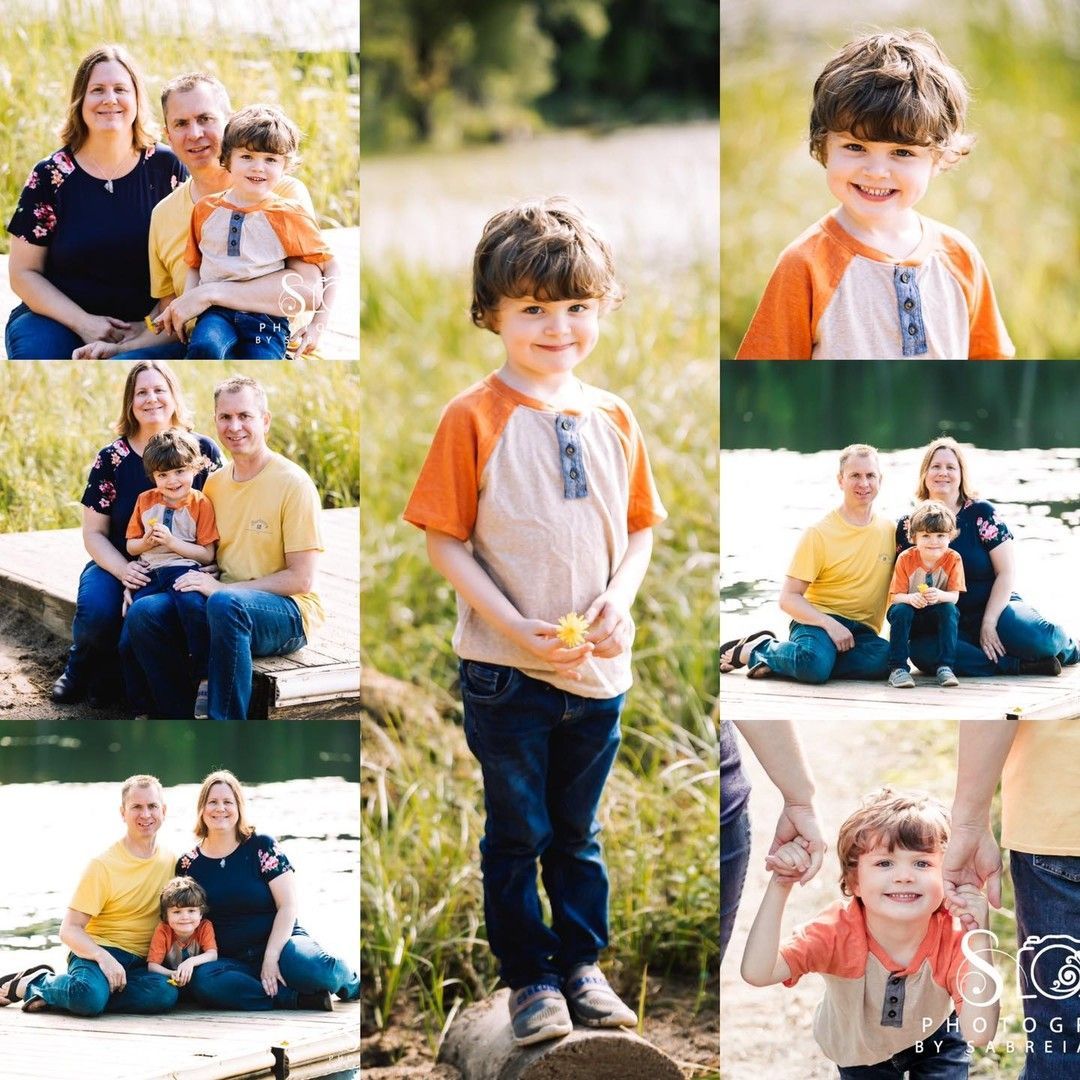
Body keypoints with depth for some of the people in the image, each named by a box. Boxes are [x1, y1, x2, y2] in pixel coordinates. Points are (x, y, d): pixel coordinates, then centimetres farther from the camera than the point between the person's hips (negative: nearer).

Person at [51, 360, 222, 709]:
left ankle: (110, 672, -3)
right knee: (96, 612, -31)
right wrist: (122, 569, -18)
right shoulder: (112, 458, 1)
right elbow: (94, 533, 2)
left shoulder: (203, 451, 1)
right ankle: (80, 666, 5)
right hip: (117, 563, 1)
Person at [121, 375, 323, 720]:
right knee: (143, 612, -18)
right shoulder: (214, 484, 11)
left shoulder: (292, 484, -8)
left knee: (225, 603, -37)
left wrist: (220, 588, -16)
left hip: (288, 612, -6)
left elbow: (301, 579, -12)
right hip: (219, 604, 6)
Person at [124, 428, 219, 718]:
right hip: (150, 575, 4)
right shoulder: (146, 500, 16)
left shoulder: (201, 503, 3)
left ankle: (205, 678, -31)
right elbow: (131, 546, 20)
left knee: (192, 603, -39)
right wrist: (146, 542, -2)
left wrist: (171, 541, -12)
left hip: (185, 571, -4)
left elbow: (207, 554, -2)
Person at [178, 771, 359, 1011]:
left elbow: (288, 905, -6)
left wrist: (270, 957, -17)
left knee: (312, 966, -37)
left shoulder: (261, 847, 0)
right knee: (203, 980, -35)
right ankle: (303, 999, -30)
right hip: (232, 961, 2)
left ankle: (350, 982, 3)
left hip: (278, 943, -2)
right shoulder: (188, 865, 7)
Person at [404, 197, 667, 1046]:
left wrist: (619, 599, -9)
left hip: (597, 668, 4)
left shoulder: (612, 418, 3)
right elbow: (444, 541, -11)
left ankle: (581, 963, 30)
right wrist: (516, 627, -19)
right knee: (518, 834, 8)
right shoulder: (475, 418, -11)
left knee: (578, 833, 17)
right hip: (507, 670, -4)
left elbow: (640, 526, 11)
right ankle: (529, 976, 20)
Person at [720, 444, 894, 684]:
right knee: (815, 665, -40)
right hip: (817, 622, -4)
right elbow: (788, 598, -6)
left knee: (885, 657, -34)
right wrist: (829, 624, -21)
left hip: (861, 630, 4)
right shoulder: (819, 534, -3)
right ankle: (754, 650, -7)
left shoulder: (890, 531, 9)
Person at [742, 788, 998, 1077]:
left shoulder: (953, 937, -34)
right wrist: (779, 886, -52)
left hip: (933, 1040, 0)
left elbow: (979, 1033, -45)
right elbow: (757, 973, -48)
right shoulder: (837, 930, -35)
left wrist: (979, 940, -53)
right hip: (858, 1050, 0)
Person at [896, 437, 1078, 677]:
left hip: (994, 609, -1)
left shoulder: (981, 513, 0)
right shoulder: (908, 527, 7)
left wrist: (988, 624, -15)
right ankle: (1022, 665, -26)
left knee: (1034, 636, -34)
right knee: (922, 650, -35)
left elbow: (1006, 572, -4)